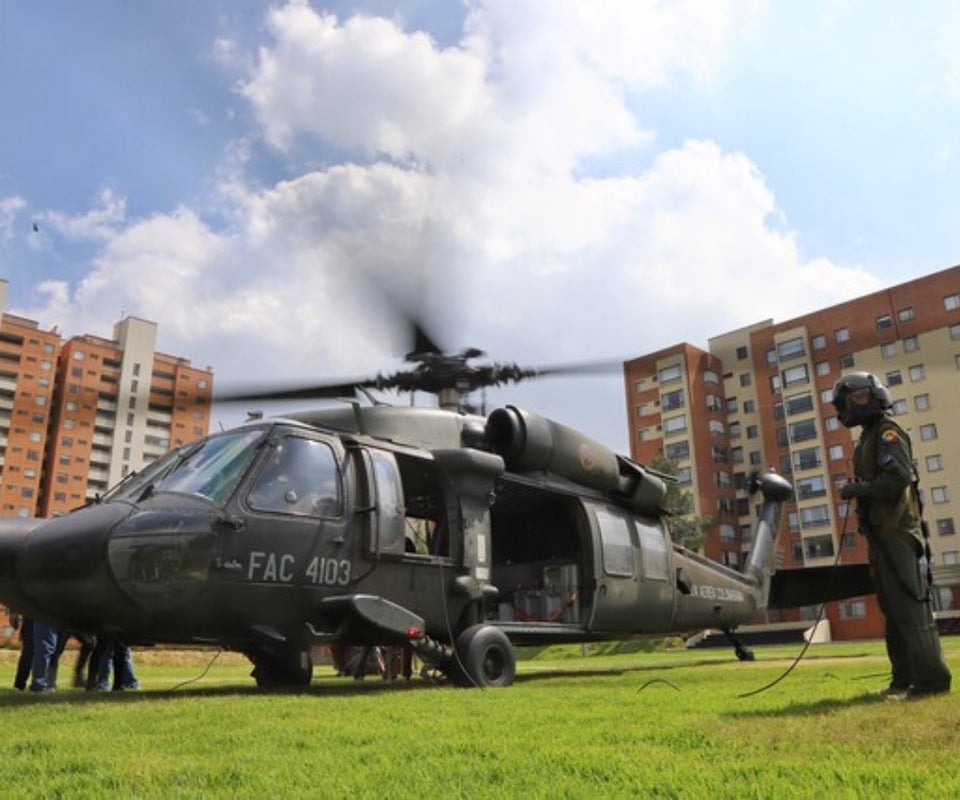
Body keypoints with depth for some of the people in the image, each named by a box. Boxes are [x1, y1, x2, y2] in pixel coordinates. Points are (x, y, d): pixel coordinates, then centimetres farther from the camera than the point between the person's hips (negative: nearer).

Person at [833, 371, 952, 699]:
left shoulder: (887, 433, -6)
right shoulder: (869, 439, 22)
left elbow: (898, 478, -20)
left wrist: (857, 488, -13)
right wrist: (858, 490, 2)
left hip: (897, 533, -10)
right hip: (883, 534, 10)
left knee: (909, 605, -11)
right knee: (894, 608, 10)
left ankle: (930, 678, -9)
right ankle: (905, 678, 14)